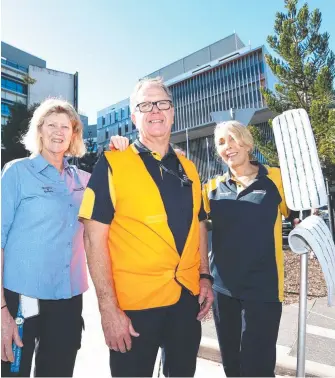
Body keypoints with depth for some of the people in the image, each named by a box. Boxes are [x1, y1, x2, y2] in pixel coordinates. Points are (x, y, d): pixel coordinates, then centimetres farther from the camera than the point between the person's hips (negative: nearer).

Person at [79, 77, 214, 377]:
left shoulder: (188, 168, 6)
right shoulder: (113, 164, -9)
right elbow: (94, 238, -12)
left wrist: (205, 277, 7)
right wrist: (108, 307, -15)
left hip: (188, 297, 5)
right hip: (134, 302, -4)